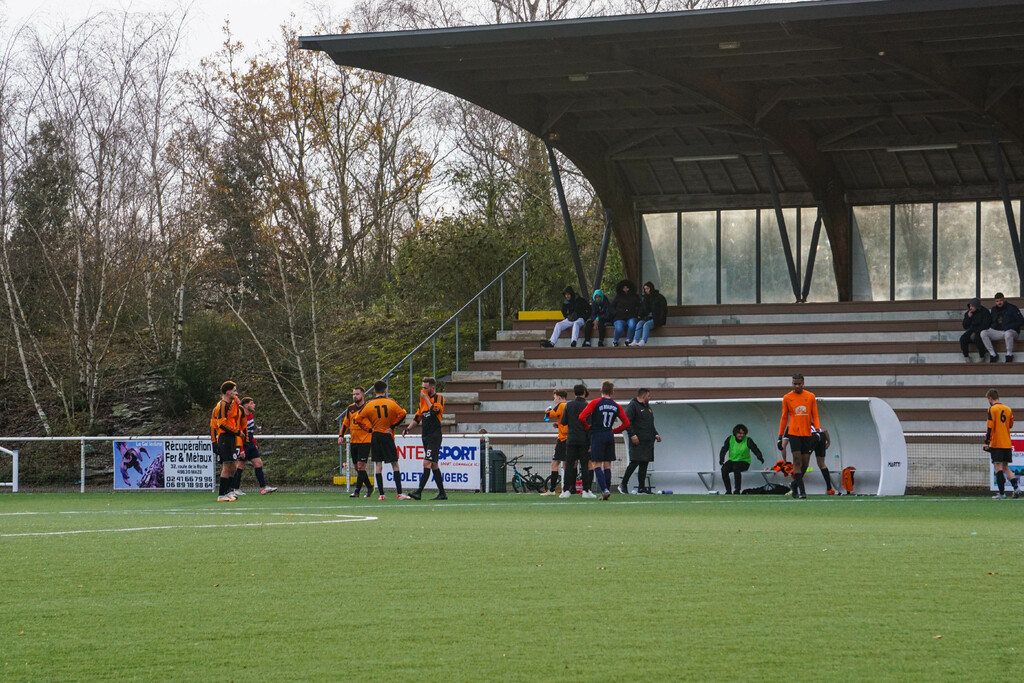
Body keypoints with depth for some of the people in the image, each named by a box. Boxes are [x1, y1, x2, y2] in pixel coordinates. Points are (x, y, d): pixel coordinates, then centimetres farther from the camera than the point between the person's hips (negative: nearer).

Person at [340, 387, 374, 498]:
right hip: (353, 442, 6)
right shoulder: (350, 408, 11)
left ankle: (357, 491, -13)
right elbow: (345, 423, 18)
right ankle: (369, 486, 24)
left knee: (361, 466, -12)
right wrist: (341, 436, 9)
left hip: (365, 441, -6)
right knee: (357, 467, 7)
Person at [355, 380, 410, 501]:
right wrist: (393, 426, -4)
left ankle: (381, 494, 1)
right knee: (394, 464, 1)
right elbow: (402, 413, -12)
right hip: (387, 436, -2)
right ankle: (399, 493, -7)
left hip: (375, 437, 2)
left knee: (378, 464, 5)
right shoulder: (391, 403, -3)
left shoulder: (369, 404, 1)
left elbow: (359, 418, -2)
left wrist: (370, 428, 3)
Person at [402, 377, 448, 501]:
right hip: (426, 436, 8)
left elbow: (435, 411, -23)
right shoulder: (423, 400, 18)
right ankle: (442, 493, 12)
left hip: (435, 436, -8)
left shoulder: (439, 398, -5)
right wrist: (408, 428, 9)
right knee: (434, 465, 9)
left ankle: (419, 492, -23)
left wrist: (426, 398, -12)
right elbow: (418, 417, 23)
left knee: (427, 463, -15)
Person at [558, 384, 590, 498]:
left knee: (569, 465, 4)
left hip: (571, 440, 2)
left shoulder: (568, 405, 2)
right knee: (585, 465, 2)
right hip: (584, 440, -2)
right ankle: (586, 490, 0)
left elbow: (563, 422, 3)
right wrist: (591, 442, -5)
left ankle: (566, 490, 0)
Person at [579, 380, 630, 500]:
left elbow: (582, 417, -14)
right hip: (610, 436, 4)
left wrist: (587, 427, 3)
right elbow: (626, 423, 7)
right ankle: (606, 493, 8)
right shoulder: (616, 406, 5)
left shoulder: (595, 403, -7)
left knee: (596, 465, -3)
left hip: (597, 436, -4)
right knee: (607, 465, 9)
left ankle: (605, 490, -19)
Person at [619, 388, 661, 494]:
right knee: (635, 462, -13)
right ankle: (623, 484, -3)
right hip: (637, 441, -9)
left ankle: (641, 487, 7)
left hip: (648, 441, 9)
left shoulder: (647, 406, 22)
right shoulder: (633, 406, -6)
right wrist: (632, 435, -21)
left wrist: (655, 434, 18)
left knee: (644, 463, 5)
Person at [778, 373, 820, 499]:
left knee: (805, 462, 2)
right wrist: (780, 436, 9)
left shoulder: (810, 397, 7)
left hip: (807, 433, 2)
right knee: (797, 460, -12)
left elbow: (815, 416, 8)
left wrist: (817, 431, -5)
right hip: (793, 432, -2)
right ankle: (801, 490, -15)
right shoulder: (787, 398, 4)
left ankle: (795, 484, 24)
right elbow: (784, 418, 10)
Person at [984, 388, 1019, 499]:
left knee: (998, 467, -4)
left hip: (996, 444, -6)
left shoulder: (992, 409, -9)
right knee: (1005, 467, 12)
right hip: (1007, 444, 6)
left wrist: (987, 442, -10)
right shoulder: (1008, 409, 10)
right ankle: (1016, 487, -5)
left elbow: (990, 428, -14)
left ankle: (1002, 493, -7)